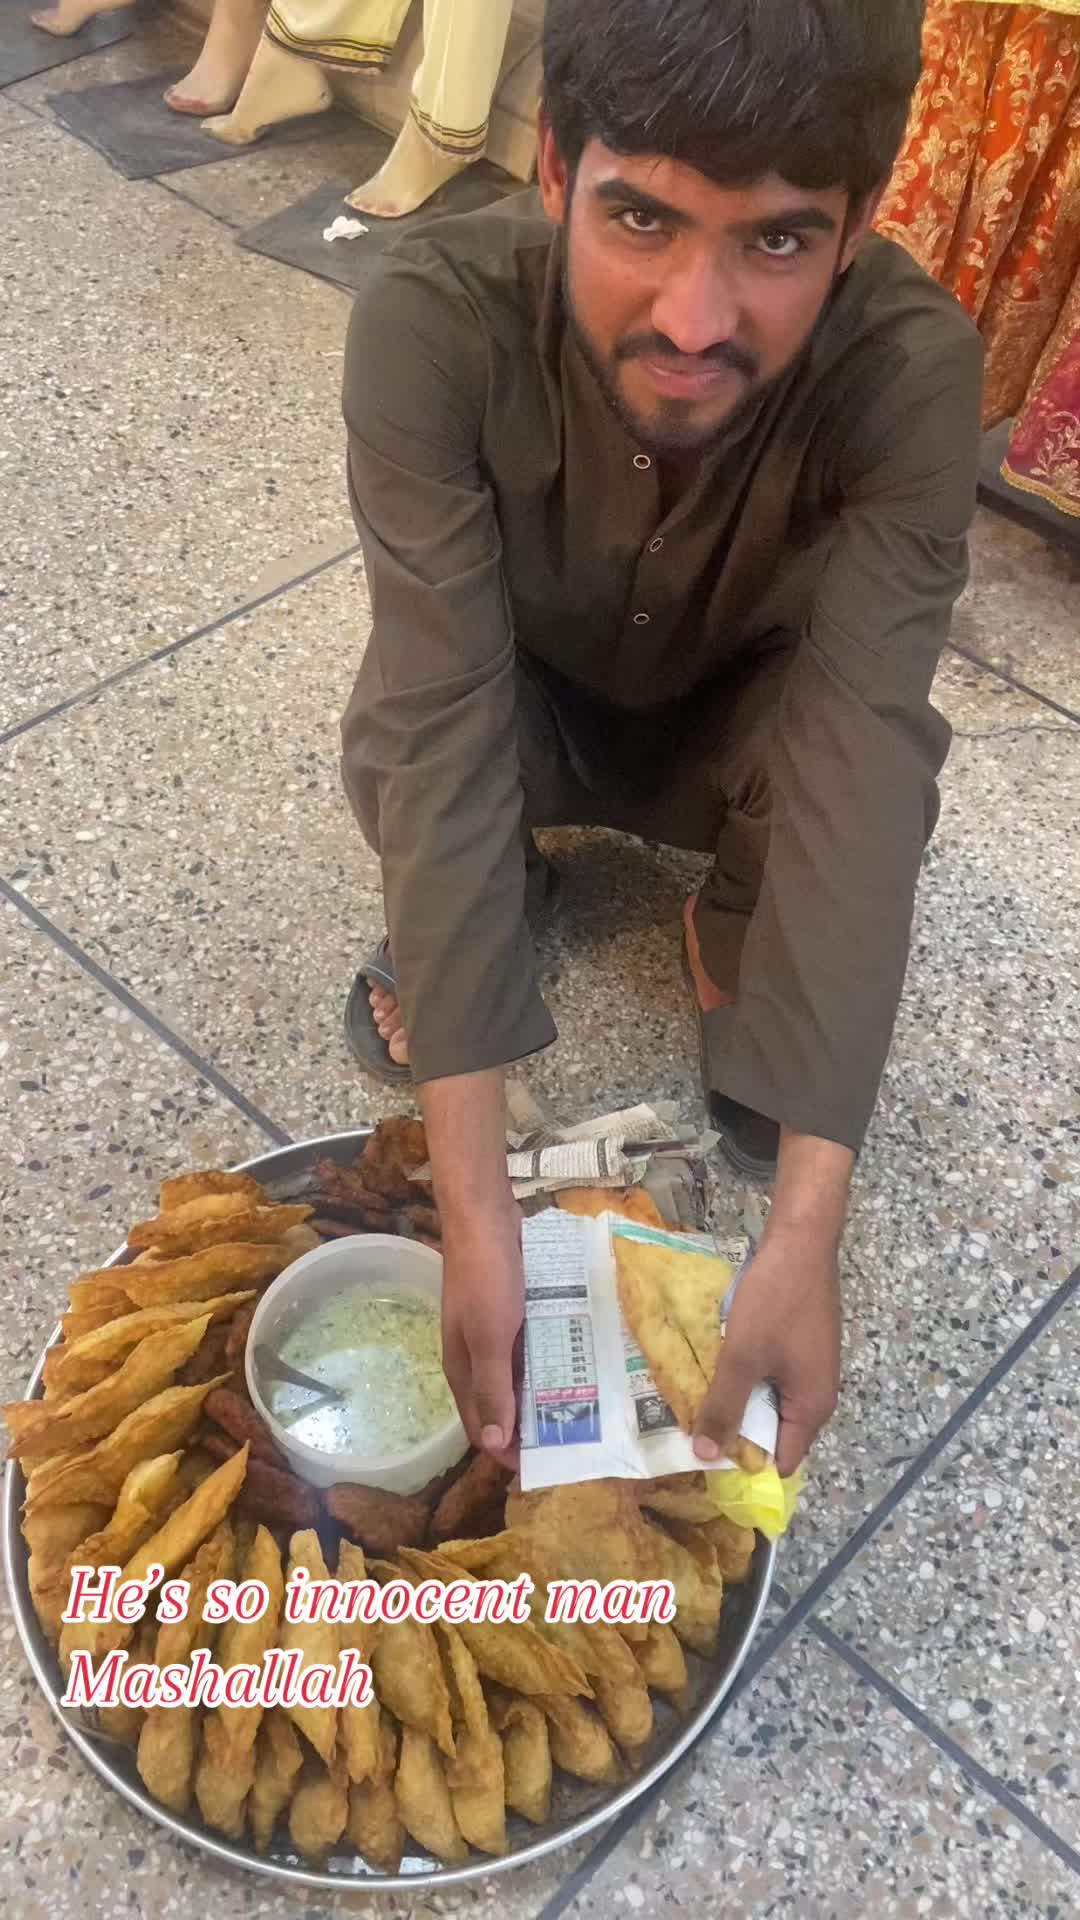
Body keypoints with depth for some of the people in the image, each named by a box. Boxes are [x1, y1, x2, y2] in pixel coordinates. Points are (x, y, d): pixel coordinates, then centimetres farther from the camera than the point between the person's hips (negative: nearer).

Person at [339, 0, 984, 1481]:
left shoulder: (910, 368, -33)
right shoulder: (435, 319, -34)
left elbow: (856, 760, -39)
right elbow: (443, 720, -39)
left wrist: (803, 1236, -46)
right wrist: (473, 1203, -44)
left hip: (739, 715, 0)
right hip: (533, 699, 1)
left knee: (885, 778, -33)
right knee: (388, 754, -32)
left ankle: (736, 943, 4)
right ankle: (484, 905, 5)